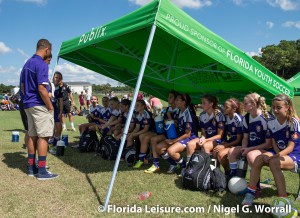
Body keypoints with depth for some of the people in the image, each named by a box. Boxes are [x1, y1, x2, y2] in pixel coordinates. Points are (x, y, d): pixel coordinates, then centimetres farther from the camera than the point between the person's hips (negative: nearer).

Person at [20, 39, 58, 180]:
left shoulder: (27, 64, 14)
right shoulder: (41, 64, -15)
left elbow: (22, 87, 18)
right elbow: (41, 89, -21)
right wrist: (50, 106, -13)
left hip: (28, 105, 9)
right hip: (39, 105, -9)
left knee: (32, 135, 13)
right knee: (43, 136, -5)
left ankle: (31, 168, 19)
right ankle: (42, 171, -2)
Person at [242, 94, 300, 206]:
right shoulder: (271, 123, 2)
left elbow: (290, 147, -18)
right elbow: (273, 143, 2)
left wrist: (277, 156, -32)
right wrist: (278, 155, -18)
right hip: (278, 152, 5)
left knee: (274, 162, -35)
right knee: (259, 158, -24)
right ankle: (250, 193, -20)